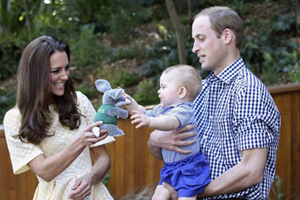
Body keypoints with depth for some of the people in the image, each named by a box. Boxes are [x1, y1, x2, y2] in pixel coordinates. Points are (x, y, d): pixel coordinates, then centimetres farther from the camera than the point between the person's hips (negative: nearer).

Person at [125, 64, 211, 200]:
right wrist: (130, 103, 8)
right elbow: (145, 114, 24)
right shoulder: (162, 109, 11)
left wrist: (149, 121, -55)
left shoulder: (184, 110, -18)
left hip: (189, 168, -10)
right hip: (171, 167, 10)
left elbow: (171, 122, -39)